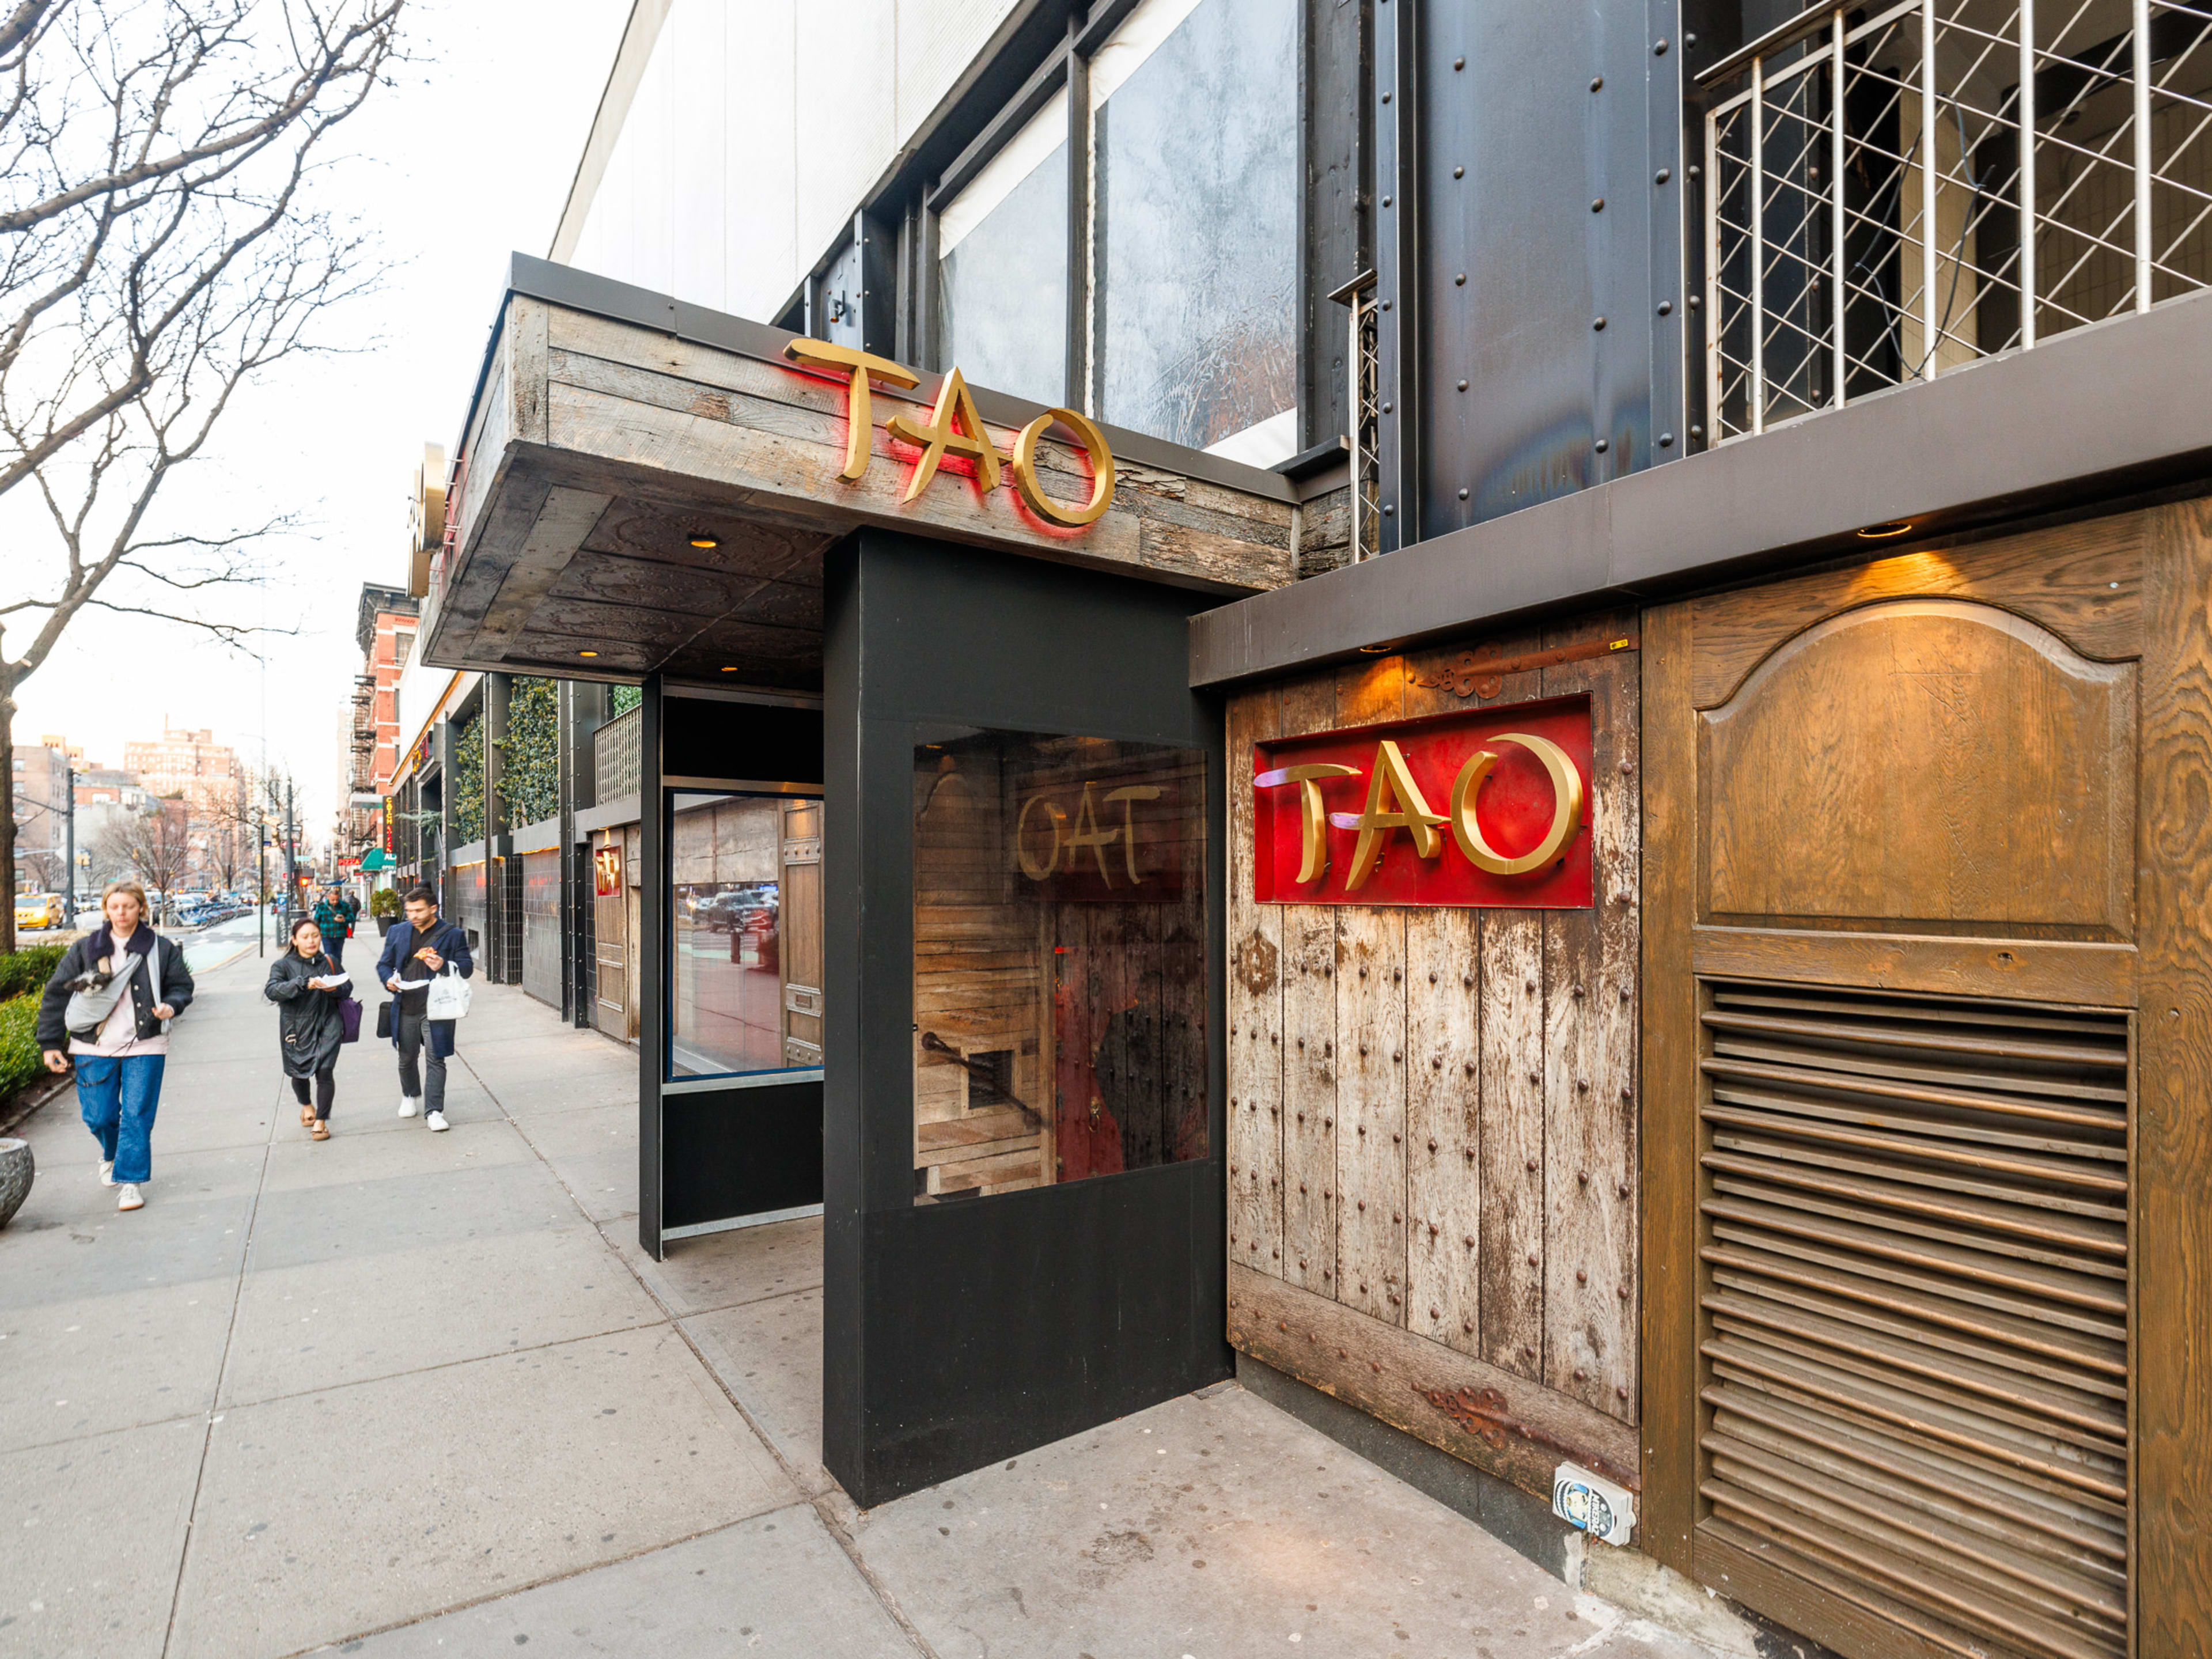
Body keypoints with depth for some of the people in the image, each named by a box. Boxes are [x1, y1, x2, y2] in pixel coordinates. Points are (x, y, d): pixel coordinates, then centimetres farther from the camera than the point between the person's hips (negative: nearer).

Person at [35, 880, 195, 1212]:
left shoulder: (162, 949, 3)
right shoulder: (85, 950, 5)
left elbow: (182, 986, 10)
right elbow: (56, 995, 9)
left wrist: (170, 1006, -14)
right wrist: (50, 1044, 5)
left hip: (145, 1047, -2)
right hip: (95, 1048, 2)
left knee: (137, 1116, -3)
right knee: (98, 1116, 6)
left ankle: (130, 1180, 8)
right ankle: (111, 1154, 38)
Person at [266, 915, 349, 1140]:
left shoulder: (329, 962, 4)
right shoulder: (283, 965, -3)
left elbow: (347, 986, 9)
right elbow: (271, 990, -18)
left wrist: (334, 989, -14)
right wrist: (304, 984, -31)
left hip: (327, 1024, 0)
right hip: (297, 1027, 0)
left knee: (324, 1071, -10)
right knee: (299, 1073, 15)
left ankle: (320, 1121, 3)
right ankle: (306, 1106, 47)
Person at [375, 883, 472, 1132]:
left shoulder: (453, 934, -2)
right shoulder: (398, 932, 9)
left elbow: (467, 967, -2)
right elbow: (384, 964, 15)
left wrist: (444, 966, -22)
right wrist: (389, 980, -7)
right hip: (406, 1009, 4)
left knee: (436, 1060, -3)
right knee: (406, 1058, 19)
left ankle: (434, 1111, 4)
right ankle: (410, 1096, 43)